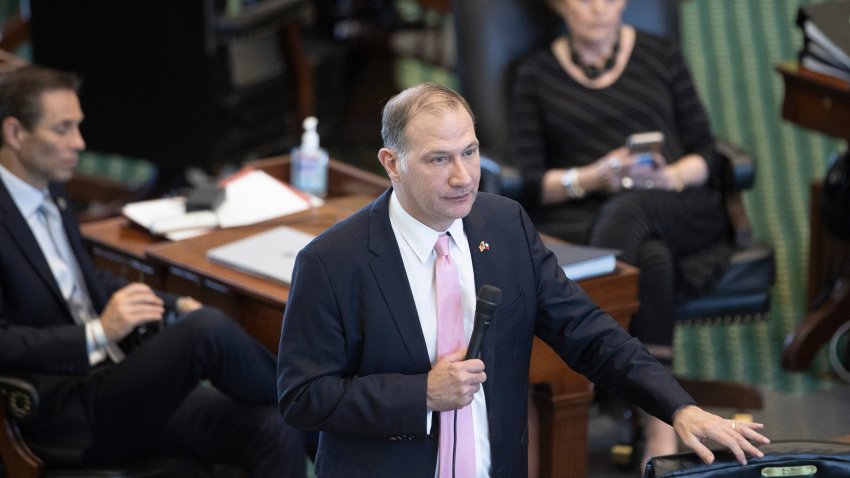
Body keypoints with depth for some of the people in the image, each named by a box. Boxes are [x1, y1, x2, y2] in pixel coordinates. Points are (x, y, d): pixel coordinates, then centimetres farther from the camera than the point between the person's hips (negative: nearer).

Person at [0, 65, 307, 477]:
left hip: (121, 387, 9)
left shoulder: (49, 192, 14)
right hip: (70, 418, -8)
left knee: (275, 433, -14)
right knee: (208, 330, -28)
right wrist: (99, 333, -23)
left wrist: (174, 307, 13)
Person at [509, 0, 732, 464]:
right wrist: (590, 178, -14)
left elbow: (706, 156, 13)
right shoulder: (536, 74, 15)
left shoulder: (660, 56, 18)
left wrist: (668, 177, -10)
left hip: (679, 210, 1)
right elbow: (528, 184, 6)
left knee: (629, 208, -38)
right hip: (583, 219, -1)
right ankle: (661, 429, -47)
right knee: (650, 258, -38)